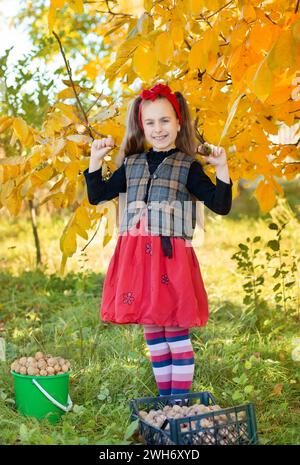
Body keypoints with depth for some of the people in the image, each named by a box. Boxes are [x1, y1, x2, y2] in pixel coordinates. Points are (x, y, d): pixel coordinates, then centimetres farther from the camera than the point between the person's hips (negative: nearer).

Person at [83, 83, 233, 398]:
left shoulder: (188, 166, 2)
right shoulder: (131, 164, 13)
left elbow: (221, 206, -2)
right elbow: (97, 196, 19)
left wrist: (221, 168, -12)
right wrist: (95, 160, 10)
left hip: (171, 256, -4)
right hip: (136, 256, 4)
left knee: (176, 332, 0)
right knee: (151, 331, 12)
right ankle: (164, 398, 26)